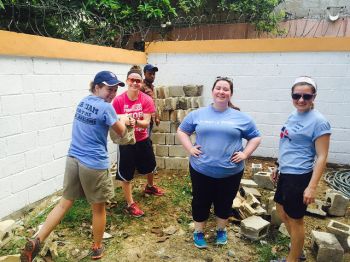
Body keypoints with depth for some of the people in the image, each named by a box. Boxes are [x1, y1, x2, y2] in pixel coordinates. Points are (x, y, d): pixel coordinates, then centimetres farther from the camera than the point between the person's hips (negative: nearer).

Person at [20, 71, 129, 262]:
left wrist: (118, 120, 19)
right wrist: (123, 121, 20)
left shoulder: (83, 102, 10)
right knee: (98, 208, 13)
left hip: (73, 159, 7)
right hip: (94, 164, -7)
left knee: (65, 202, 17)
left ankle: (36, 242, 11)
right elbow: (120, 132, 0)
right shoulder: (106, 107, -13)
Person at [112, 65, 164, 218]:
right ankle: (130, 204, 25)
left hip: (143, 140, 3)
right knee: (126, 174, 5)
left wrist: (135, 122, -37)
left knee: (150, 166, 24)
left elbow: (146, 122, -17)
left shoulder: (146, 100, -13)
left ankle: (150, 187, 56)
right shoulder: (118, 100, -17)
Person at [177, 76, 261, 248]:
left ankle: (221, 230, 42)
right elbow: (181, 131, 9)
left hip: (230, 172, 0)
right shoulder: (197, 114, 1)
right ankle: (199, 232, 36)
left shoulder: (241, 118, -1)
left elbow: (256, 137, 7)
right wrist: (190, 148, -5)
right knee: (201, 202, 14)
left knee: (224, 203, 18)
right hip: (201, 170, 0)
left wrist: (245, 153, -6)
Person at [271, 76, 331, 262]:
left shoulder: (318, 122, -17)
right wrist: (278, 166, 20)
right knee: (281, 211, 22)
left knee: (295, 219, 9)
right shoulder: (293, 115, 5)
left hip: (299, 177, -8)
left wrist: (312, 187, -21)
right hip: (285, 173, 9)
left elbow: (322, 157, -17)